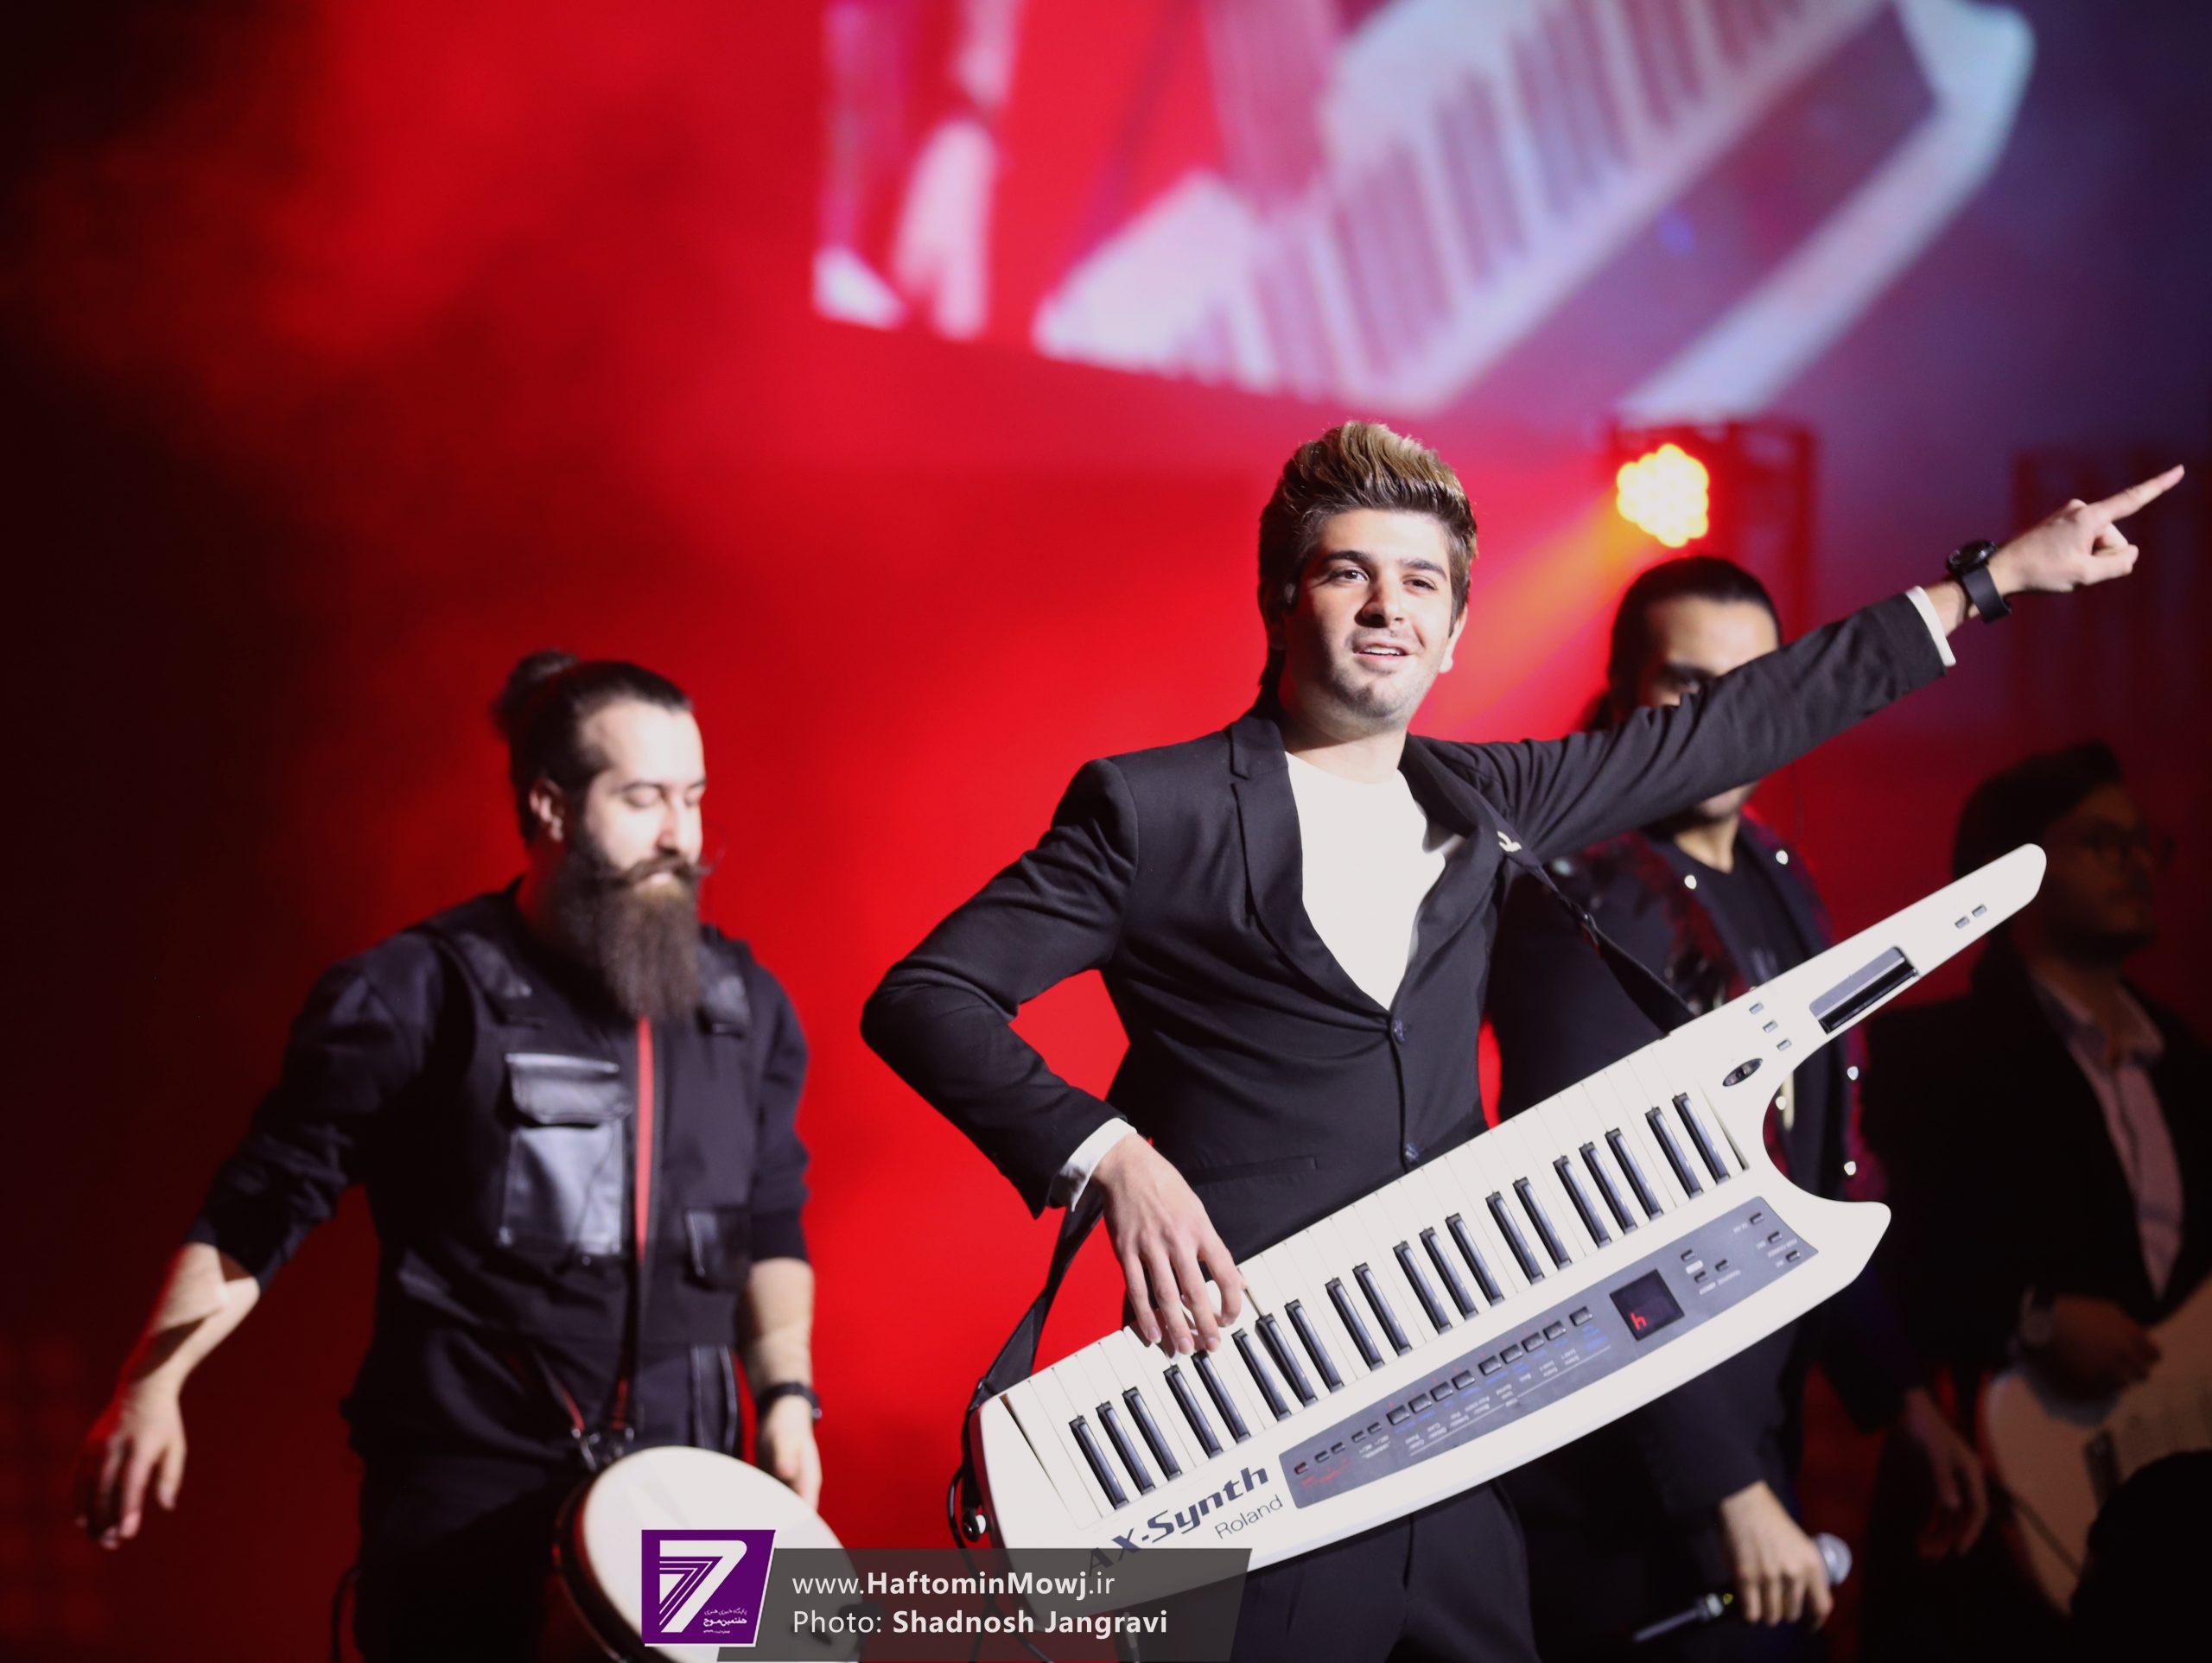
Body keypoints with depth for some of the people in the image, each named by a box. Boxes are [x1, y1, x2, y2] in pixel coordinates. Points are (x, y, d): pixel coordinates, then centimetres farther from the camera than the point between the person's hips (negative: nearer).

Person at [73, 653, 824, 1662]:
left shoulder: (741, 1002, 9)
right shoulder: (421, 997, -6)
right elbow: (265, 1201, -2)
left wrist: (785, 1393, 7)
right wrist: (150, 1384, -13)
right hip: (469, 1502, -4)